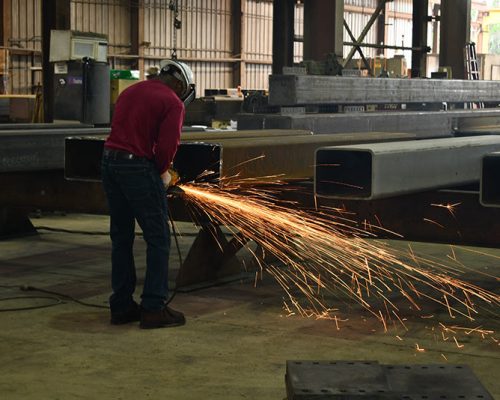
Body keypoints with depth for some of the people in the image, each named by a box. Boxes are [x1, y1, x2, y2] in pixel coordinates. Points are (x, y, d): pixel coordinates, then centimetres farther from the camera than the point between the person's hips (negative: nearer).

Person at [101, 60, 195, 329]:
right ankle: (153, 308, 0)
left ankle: (121, 306, 19)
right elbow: (167, 145, -13)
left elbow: (120, 130, 14)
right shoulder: (173, 103, -4)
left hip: (109, 162, 8)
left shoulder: (130, 92, 18)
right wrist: (162, 172, 6)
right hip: (138, 167, -8)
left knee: (121, 238, 14)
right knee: (158, 238, 1)